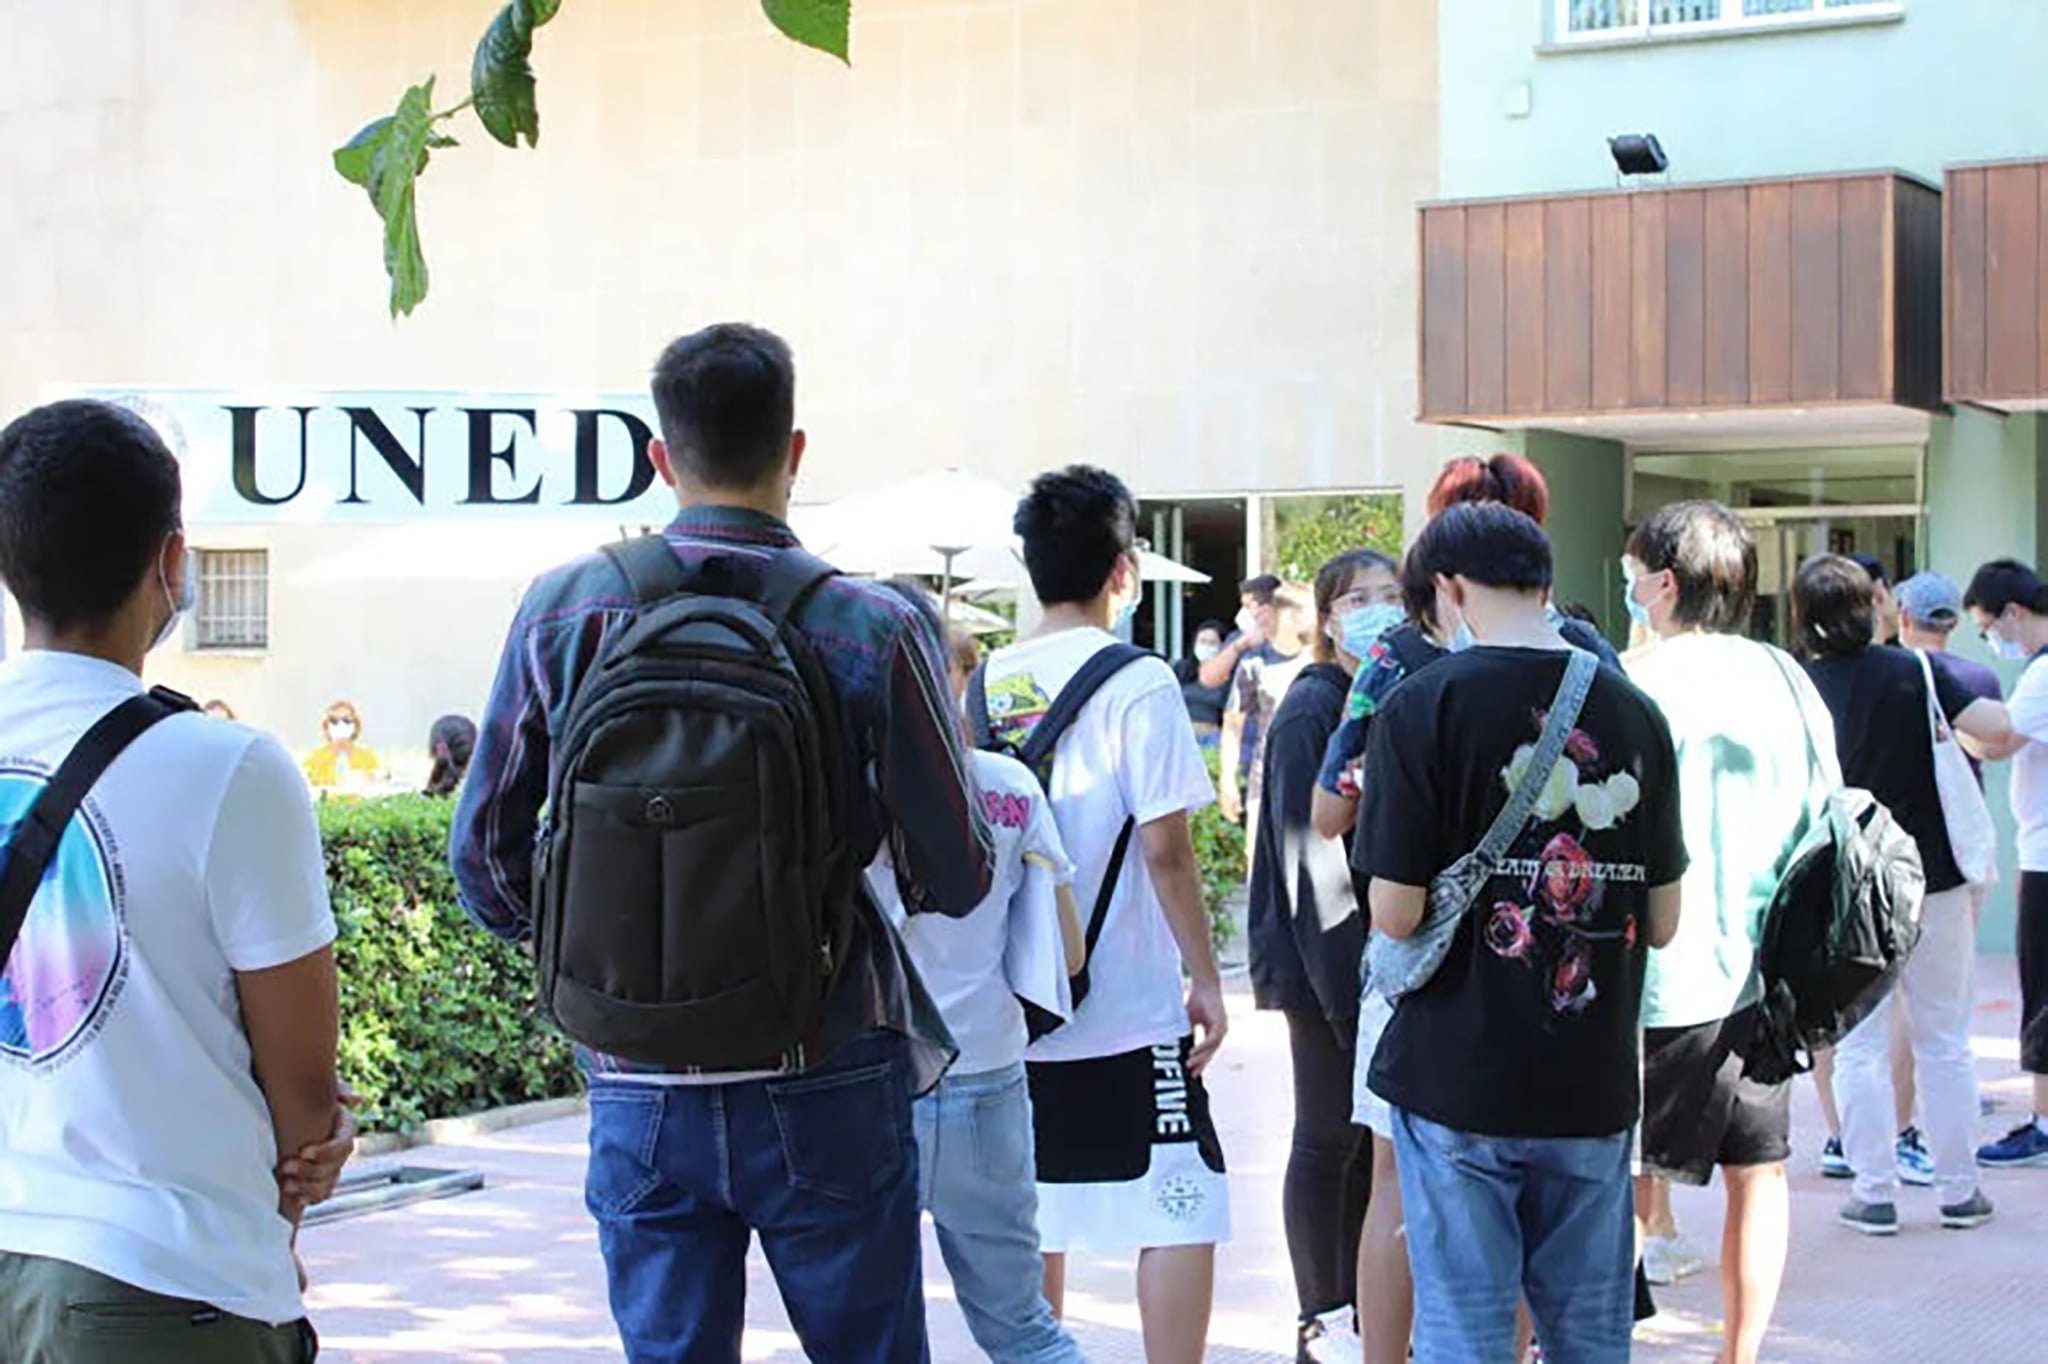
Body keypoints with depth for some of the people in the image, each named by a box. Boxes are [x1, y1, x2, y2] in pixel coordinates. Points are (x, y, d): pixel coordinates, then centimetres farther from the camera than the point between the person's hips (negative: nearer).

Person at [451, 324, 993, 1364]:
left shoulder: (561, 610, -2)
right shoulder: (872, 630, -10)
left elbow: (485, 859, 3)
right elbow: (955, 879, -5)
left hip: (638, 1093, 2)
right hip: (823, 1091, -2)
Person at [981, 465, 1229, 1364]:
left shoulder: (986, 682, 6)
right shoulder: (1135, 683, -10)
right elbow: (1164, 848, -14)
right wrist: (1205, 977, -5)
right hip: (1128, 1010, -6)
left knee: (1033, 1222, 12)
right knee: (1182, 1213, 1)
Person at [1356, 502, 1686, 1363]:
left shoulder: (1423, 706, -9)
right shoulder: (1633, 712, 4)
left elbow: (1395, 914, -12)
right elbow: (1663, 923, 7)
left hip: (1458, 1078, -4)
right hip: (1595, 1088, 4)